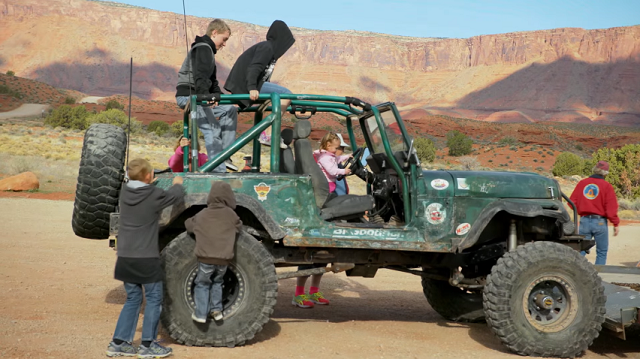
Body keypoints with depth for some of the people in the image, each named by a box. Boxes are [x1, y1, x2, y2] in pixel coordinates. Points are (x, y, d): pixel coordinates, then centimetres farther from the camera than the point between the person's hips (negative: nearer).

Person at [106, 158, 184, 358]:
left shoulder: (124, 192, 2)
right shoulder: (154, 195, -14)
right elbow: (176, 196, 4)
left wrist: (148, 185, 27)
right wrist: (177, 184, 23)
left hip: (125, 257, 6)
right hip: (146, 259, -6)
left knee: (133, 299, 17)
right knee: (154, 299, 6)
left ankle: (118, 343, 16)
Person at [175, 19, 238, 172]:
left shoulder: (206, 49, 25)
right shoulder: (203, 48, -9)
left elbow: (211, 81, 28)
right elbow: (200, 75, -25)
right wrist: (206, 96, -36)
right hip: (189, 96, -11)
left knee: (230, 110, 11)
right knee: (213, 130, -16)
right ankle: (218, 170, -16)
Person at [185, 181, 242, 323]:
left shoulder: (202, 215, 4)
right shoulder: (231, 214, 2)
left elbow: (188, 225, 18)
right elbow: (239, 226, 18)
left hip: (205, 259, -1)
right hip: (223, 259, 1)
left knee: (202, 284, 13)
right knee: (217, 282, 23)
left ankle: (200, 314, 5)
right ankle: (216, 310, 15)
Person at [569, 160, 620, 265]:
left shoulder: (582, 183, 4)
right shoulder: (607, 186, -6)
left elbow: (573, 202, 4)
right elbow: (611, 207, -9)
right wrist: (615, 224, -2)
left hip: (584, 221, 3)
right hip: (600, 221, -3)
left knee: (581, 250, 8)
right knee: (602, 251, 8)